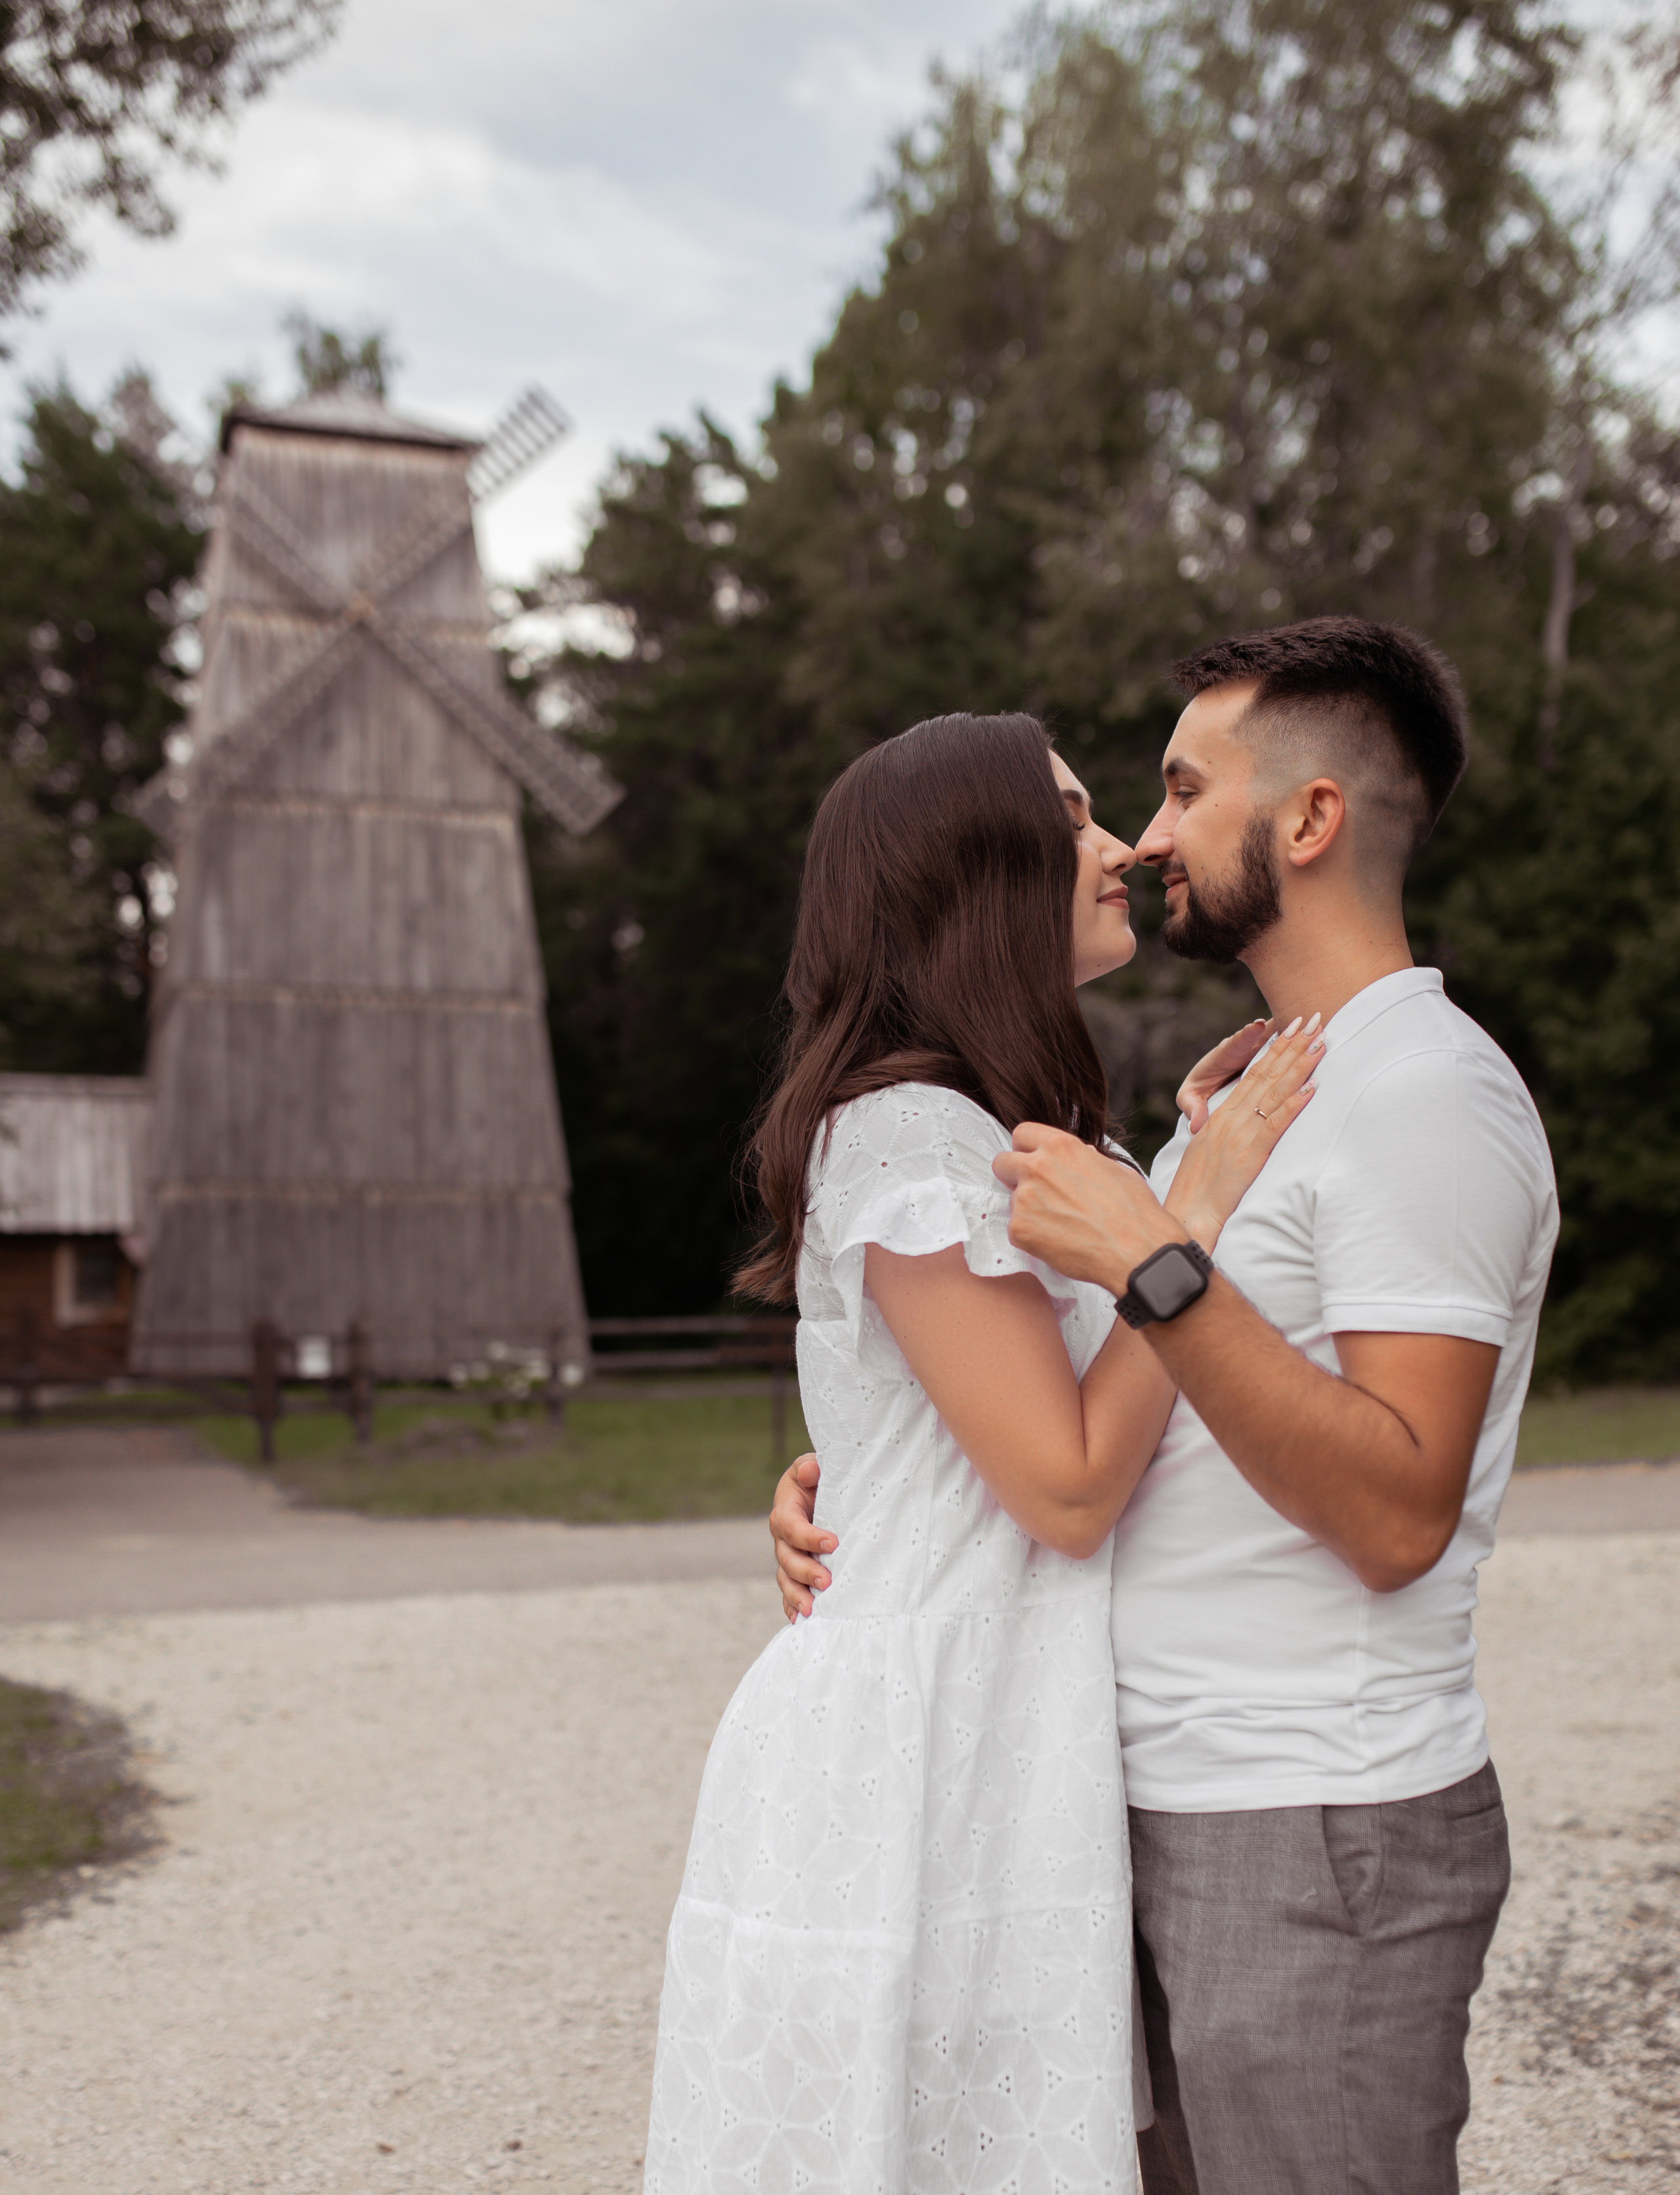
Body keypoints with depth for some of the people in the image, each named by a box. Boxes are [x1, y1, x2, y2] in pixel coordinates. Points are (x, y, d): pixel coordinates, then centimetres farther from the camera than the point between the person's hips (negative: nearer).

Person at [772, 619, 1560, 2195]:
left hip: (1323, 1839, -9)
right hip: (1178, 1818, 9)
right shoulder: (1257, 1091, 16)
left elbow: (1398, 1514, -24)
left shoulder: (1429, 1094, -15)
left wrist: (1154, 1265, -27)